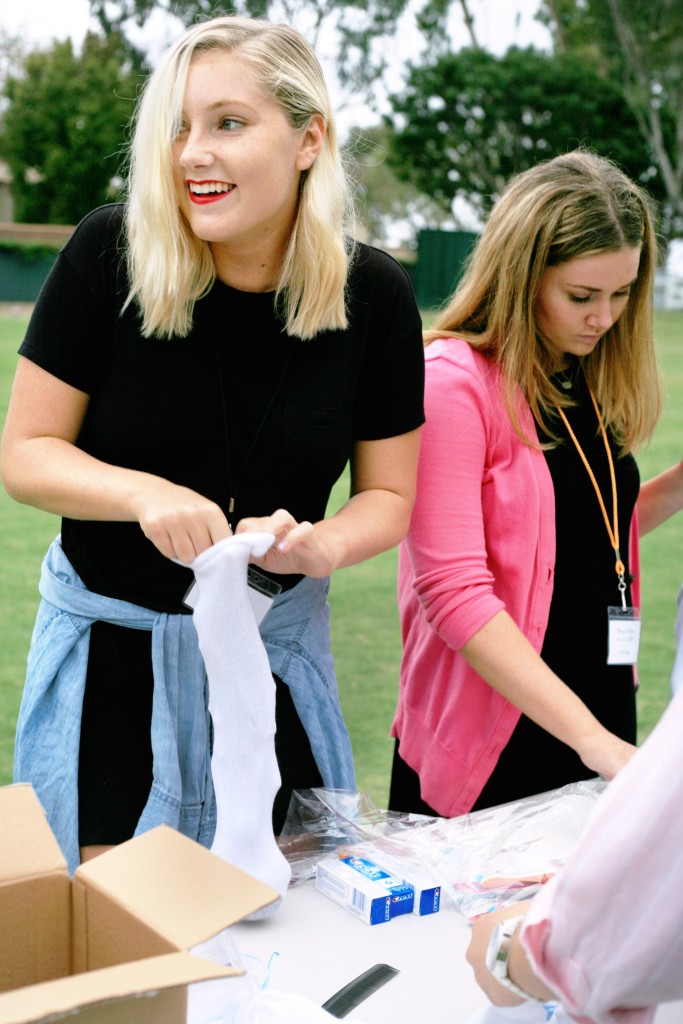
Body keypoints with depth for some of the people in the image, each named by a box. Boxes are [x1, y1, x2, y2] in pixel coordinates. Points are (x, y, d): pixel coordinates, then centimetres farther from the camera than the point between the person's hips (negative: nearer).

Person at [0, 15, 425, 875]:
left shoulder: (372, 294, -10)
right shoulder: (110, 253, -16)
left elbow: (388, 496, -1)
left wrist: (322, 543, -23)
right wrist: (146, 493, -28)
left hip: (272, 642, 2)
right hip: (107, 639, -1)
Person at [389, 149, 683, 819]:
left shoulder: (596, 379, 7)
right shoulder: (454, 380, -16)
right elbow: (453, 592, -22)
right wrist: (588, 736, -25)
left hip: (602, 719, 7)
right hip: (489, 740, -7)